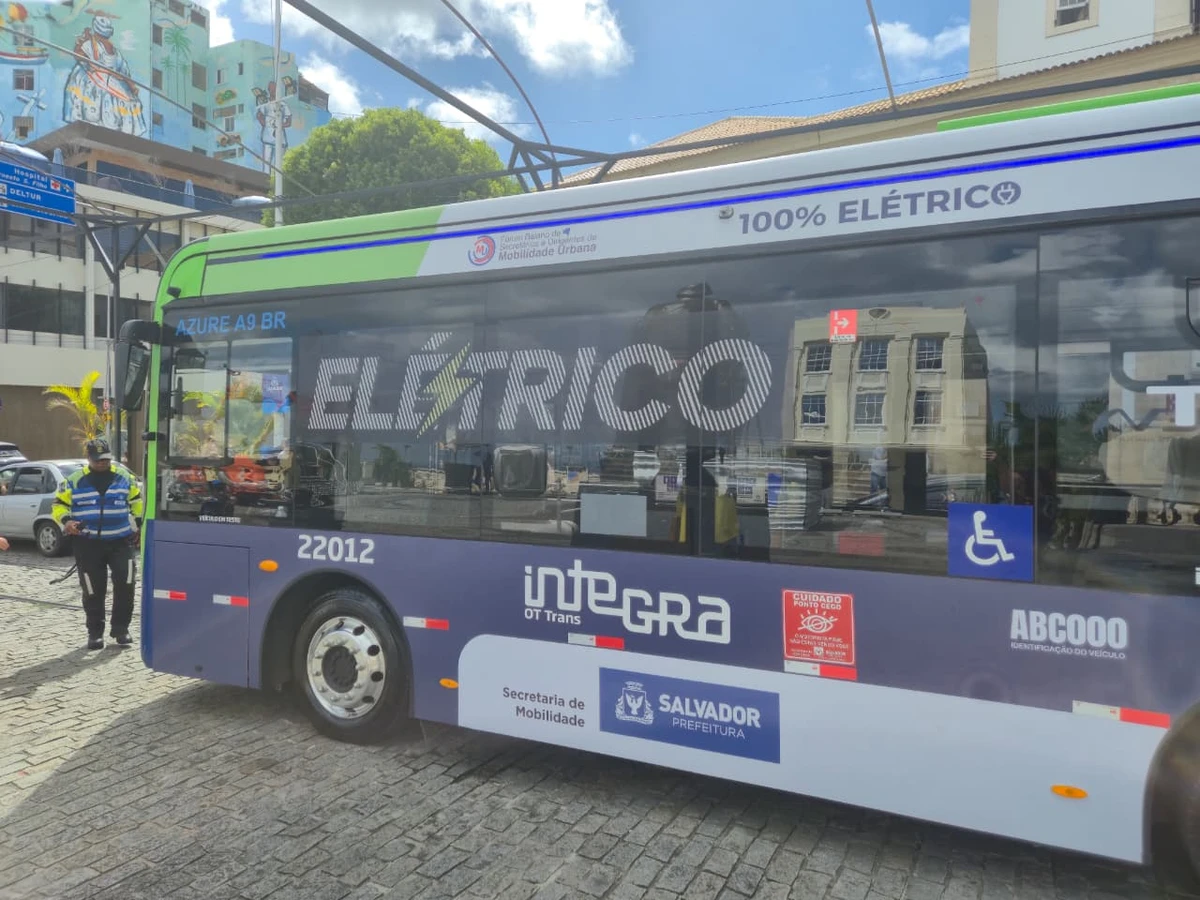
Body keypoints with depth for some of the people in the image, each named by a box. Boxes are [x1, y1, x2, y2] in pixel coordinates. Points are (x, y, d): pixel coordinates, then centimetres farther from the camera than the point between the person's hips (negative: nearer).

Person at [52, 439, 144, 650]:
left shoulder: (124, 476, 4)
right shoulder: (75, 481, 1)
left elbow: (137, 501, 15)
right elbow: (59, 504, 7)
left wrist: (139, 525, 10)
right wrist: (66, 521, -12)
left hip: (121, 541, 0)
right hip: (88, 543, 0)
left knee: (125, 584, -8)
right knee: (93, 590, 4)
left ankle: (121, 628, 7)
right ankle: (95, 632, 18)